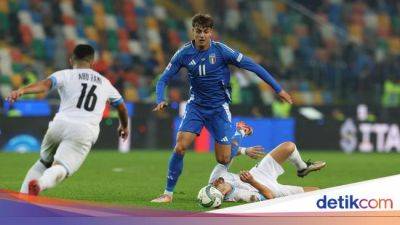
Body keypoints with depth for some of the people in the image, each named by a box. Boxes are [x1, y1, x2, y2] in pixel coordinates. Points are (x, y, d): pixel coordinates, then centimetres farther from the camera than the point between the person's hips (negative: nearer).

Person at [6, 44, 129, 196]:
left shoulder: (66, 75, 13)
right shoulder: (104, 82, 25)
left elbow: (46, 84, -8)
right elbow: (121, 105, 38)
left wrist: (22, 91, -24)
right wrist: (124, 126, 57)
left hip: (60, 125, 0)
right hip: (85, 132, 0)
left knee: (44, 161, 25)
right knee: (61, 167, -15)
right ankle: (42, 183, -48)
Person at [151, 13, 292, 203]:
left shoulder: (221, 51, -14)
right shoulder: (184, 53, -7)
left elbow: (252, 66, -8)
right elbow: (163, 79, -2)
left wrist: (278, 89, -7)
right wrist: (161, 100, -22)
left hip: (219, 107, -1)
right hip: (196, 105, 1)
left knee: (223, 159, -7)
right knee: (180, 147, -18)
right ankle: (168, 193, -6)